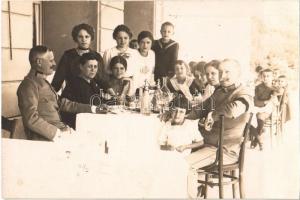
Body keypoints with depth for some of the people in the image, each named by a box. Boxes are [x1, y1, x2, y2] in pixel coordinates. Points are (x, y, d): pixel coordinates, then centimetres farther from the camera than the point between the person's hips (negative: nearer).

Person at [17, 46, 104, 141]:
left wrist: (91, 108, 17)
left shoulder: (43, 82, 18)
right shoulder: (29, 85, -12)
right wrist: (58, 133, -22)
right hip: (46, 138, -9)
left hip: (60, 130, 9)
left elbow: (61, 102, 20)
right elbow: (31, 119, -20)